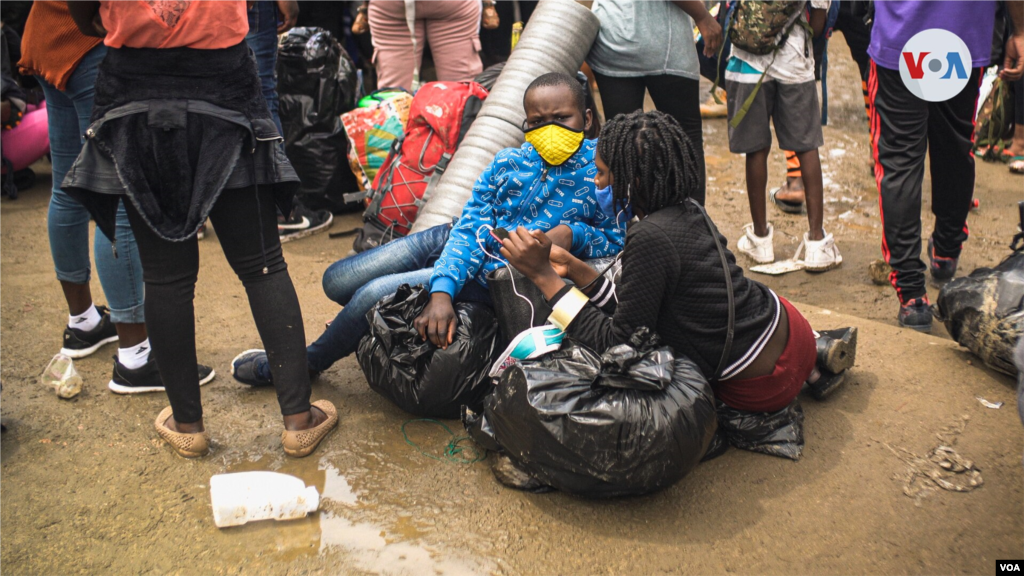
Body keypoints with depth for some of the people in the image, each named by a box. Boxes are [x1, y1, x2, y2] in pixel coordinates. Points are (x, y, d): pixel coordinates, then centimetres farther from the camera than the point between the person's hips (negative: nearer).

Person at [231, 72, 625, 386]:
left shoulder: (602, 171, -12)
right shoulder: (507, 163, -3)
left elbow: (616, 242, -3)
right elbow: (468, 227, -9)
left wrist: (574, 235, -24)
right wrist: (442, 292, -23)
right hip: (457, 245, 6)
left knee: (375, 294, -17)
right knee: (337, 282, 2)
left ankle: (306, 363, 13)